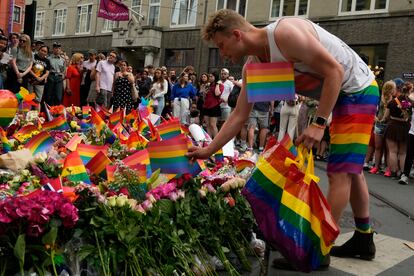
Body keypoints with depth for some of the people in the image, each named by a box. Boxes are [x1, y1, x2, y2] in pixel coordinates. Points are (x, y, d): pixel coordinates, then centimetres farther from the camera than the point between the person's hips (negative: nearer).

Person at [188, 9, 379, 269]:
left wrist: (319, 123, -27)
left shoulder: (285, 32, -27)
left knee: (339, 172, -9)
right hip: (340, 95, 9)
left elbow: (334, 71, -27)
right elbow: (239, 116, 2)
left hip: (358, 90, -9)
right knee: (350, 169, 15)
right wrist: (208, 150, 1)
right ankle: (364, 240, 30)